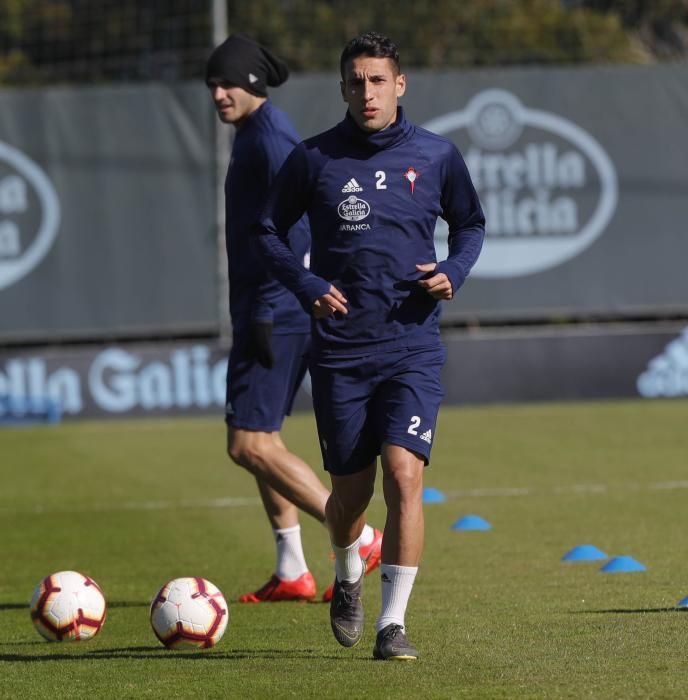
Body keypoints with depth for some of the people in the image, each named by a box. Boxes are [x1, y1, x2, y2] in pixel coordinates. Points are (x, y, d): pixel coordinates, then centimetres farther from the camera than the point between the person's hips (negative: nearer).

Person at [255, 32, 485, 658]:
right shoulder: (314, 159, 0)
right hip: (340, 352, 1)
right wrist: (307, 285, -6)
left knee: (405, 476, -17)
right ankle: (348, 578, 41)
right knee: (351, 489, 8)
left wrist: (453, 270, -4)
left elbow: (470, 225, 17)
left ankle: (393, 623, -11)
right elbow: (269, 231, 10)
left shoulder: (437, 156, 2)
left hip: (413, 348, -1)